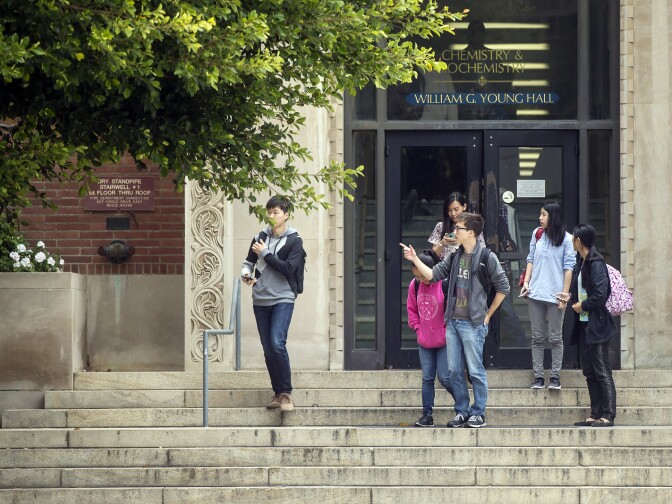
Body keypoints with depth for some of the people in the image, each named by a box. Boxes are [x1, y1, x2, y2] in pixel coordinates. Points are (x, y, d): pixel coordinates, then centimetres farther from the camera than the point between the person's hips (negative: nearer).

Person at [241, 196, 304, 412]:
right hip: (260, 300, 5)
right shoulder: (260, 238, 9)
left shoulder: (294, 240, -3)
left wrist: (265, 254, -11)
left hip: (283, 299, -5)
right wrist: (246, 274, -4)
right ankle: (278, 393, 15)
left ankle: (286, 393, -12)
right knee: (268, 349, 6)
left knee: (277, 343, -19)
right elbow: (249, 262, 18)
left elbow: (288, 268, -14)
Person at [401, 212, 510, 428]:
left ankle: (478, 414, 6)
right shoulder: (454, 257, 11)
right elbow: (433, 275, 9)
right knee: (454, 371, 8)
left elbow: (502, 287, -2)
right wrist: (415, 260, 1)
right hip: (452, 322, 6)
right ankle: (462, 411, 17)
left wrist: (487, 315, 0)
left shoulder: (487, 257, -7)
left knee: (475, 370, -1)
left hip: (473, 323, -6)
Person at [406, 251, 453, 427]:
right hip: (424, 342, 5)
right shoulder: (414, 285, 0)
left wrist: (449, 331, -9)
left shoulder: (445, 284, -17)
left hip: (444, 341, -5)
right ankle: (427, 414, 9)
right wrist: (418, 328, 5)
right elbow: (411, 309, 15)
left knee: (444, 377, -6)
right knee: (427, 378, 5)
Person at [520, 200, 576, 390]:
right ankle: (538, 376, 7)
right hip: (535, 293, 4)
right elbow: (531, 259, 13)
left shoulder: (566, 239, -5)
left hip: (555, 295, -4)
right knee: (537, 338, 5)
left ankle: (555, 376, 6)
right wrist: (526, 281, 0)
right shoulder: (537, 234, 8)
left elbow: (568, 268, -6)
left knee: (555, 338, 1)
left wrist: (564, 294, -9)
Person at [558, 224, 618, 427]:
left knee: (601, 371, -7)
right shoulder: (581, 263, 13)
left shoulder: (596, 264, -15)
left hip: (596, 325, -10)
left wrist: (582, 306, -11)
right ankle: (595, 414, 14)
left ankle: (608, 415, -6)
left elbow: (600, 294, -22)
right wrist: (571, 298, 10)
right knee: (589, 372, 10)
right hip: (584, 326, 10)